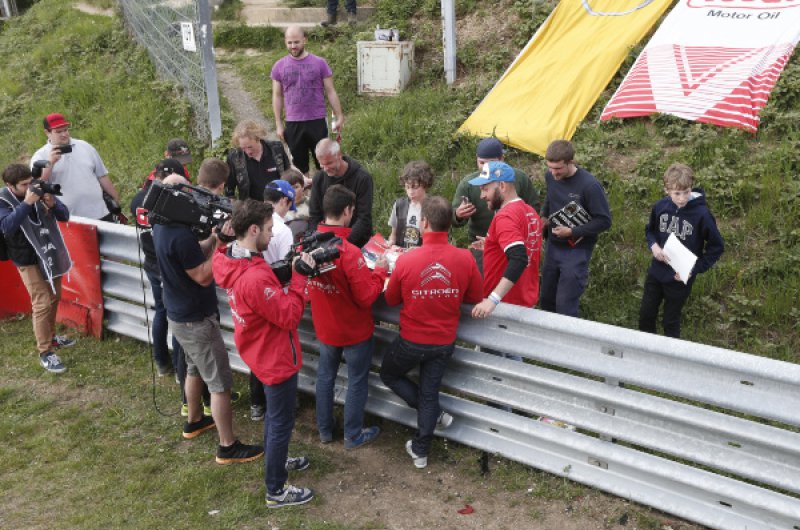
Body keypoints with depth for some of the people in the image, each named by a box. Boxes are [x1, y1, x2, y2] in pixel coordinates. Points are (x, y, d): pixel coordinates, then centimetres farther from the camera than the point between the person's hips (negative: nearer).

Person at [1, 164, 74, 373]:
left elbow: (64, 216, 0)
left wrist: (52, 204, -21)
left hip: (50, 255, 6)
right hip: (29, 260, -6)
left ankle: (50, 336, 38)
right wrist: (27, 203, -35)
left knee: (54, 297, 18)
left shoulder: (40, 191, -2)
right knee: (42, 303, -11)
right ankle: (45, 352, -4)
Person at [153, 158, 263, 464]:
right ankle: (228, 447, 13)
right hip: (196, 320, -10)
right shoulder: (181, 235, -32)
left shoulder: (163, 224, -1)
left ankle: (194, 422, 48)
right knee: (221, 383, 2)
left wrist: (212, 239, -6)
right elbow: (204, 276, -24)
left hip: (179, 314, 10)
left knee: (195, 368, 29)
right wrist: (219, 243, -20)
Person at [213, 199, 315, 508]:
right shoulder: (255, 278, -35)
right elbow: (290, 317, -28)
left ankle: (276, 460, 50)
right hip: (277, 359, -9)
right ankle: (276, 491, 24)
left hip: (260, 354, 9)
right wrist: (299, 277, -22)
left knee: (274, 412, 29)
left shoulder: (229, 260, -7)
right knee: (282, 423, 8)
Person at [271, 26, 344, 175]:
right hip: (292, 123, 2)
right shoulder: (279, 66, 4)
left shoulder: (319, 63, -1)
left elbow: (330, 92, 2)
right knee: (299, 166, 10)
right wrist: (279, 124, 4)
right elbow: (277, 96, 7)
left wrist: (339, 117, -3)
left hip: (317, 121, -1)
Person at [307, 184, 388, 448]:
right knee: (357, 381, 13)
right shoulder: (349, 252, -31)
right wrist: (380, 270, -10)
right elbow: (366, 297, -25)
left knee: (325, 375, 22)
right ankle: (353, 435, 28)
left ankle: (325, 430, 37)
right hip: (354, 331, -6)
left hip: (324, 327, 6)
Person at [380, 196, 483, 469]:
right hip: (445, 342, 3)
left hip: (412, 341, -2)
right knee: (429, 391, 18)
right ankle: (420, 451, 30)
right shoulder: (465, 258, -17)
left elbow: (391, 299, -6)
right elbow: (476, 297, -2)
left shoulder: (406, 260, -21)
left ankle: (434, 413, 21)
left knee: (389, 374, 26)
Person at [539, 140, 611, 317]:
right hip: (552, 246, 6)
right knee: (546, 299, 15)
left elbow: (604, 221, -16)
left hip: (576, 250, -6)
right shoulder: (550, 176, -3)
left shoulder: (590, 185, -22)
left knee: (565, 305, -5)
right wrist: (544, 217, 1)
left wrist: (572, 232, -21)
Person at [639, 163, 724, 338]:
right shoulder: (660, 207, -9)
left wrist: (695, 269, -17)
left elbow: (717, 246, -11)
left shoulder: (701, 213, -20)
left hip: (680, 278, -4)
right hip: (656, 272, 4)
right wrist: (653, 245, -11)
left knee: (671, 322, 13)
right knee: (646, 315, 16)